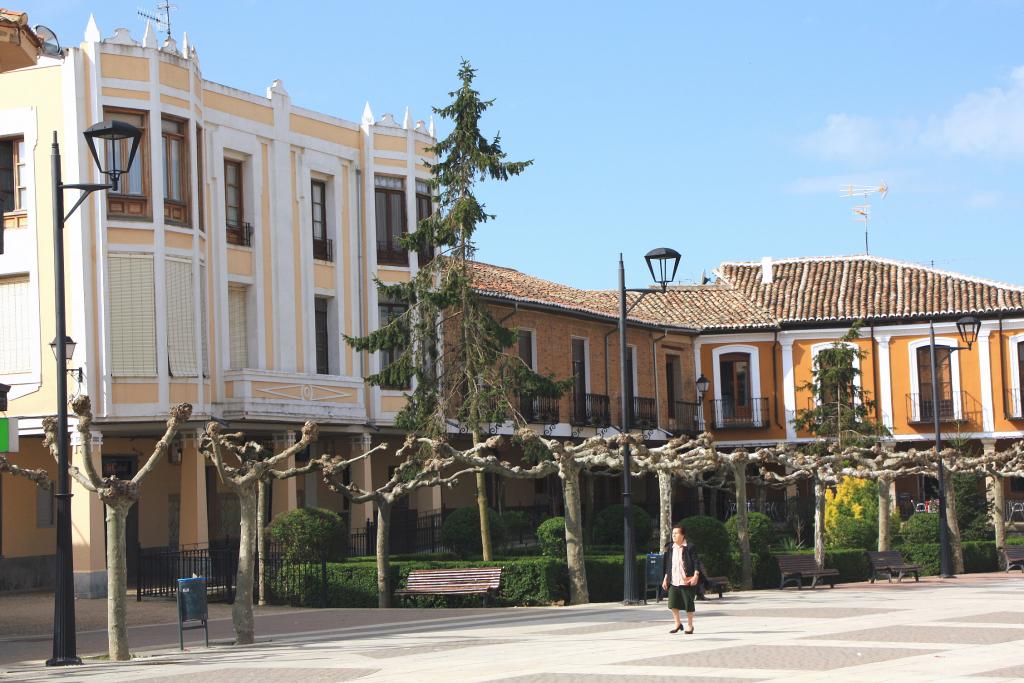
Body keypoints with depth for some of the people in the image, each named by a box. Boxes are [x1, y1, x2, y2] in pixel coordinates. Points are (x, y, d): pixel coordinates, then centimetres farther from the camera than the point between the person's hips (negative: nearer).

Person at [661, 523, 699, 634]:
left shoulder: (689, 547, -6)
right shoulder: (670, 548, 11)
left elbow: (696, 562, -8)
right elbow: (667, 565, 18)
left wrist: (696, 575, -20)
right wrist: (665, 579, 15)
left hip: (686, 581, -5)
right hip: (673, 582, 5)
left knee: (688, 604, 3)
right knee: (672, 603, -1)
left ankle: (690, 626, 17)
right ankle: (678, 624, 17)